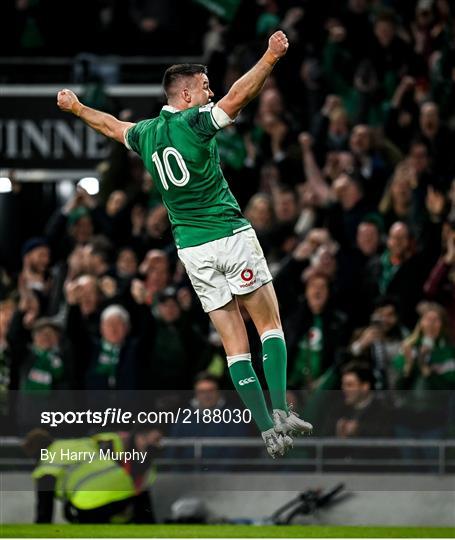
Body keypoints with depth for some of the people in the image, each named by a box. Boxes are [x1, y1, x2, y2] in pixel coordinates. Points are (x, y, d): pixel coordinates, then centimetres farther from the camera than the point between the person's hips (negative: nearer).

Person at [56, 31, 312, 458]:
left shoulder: (145, 134, 10)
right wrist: (270, 58, -24)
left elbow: (112, 126, 30)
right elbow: (238, 96, -24)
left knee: (235, 346, 4)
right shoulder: (193, 123, -9)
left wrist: (76, 108, 48)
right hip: (231, 236, -5)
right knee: (270, 325, 4)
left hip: (191, 248, 5)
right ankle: (281, 411, -11)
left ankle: (268, 428, -2)